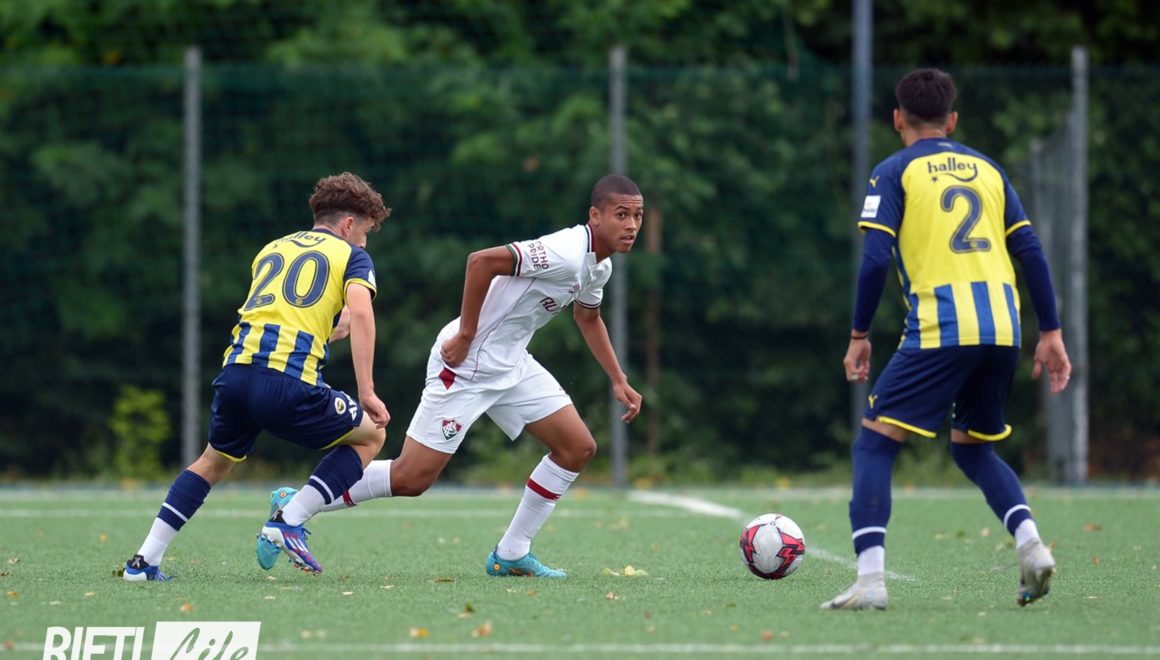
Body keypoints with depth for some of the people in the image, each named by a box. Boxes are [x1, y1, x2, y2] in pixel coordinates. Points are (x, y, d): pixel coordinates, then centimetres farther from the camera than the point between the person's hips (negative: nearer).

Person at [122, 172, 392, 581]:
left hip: (235, 372, 5)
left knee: (215, 462, 29)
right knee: (370, 435, 17)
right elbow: (360, 313, -4)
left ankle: (145, 560, 19)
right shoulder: (352, 255, 13)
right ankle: (289, 521, 3)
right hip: (289, 385, -5)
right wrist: (366, 393, -7)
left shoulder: (272, 249, 29)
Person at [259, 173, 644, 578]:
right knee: (411, 479, -10)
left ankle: (511, 555, 11)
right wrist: (466, 335, -24)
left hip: (511, 363, 10)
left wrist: (618, 380, 27)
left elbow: (588, 318, 29)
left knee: (578, 447, 3)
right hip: (468, 363, -10)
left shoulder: (599, 267, 8)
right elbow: (482, 261, -29)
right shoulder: (566, 254, -24)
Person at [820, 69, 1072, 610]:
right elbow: (1030, 252, 13)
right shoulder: (987, 170, 19)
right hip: (1001, 328, 5)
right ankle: (1030, 543, 0)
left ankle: (870, 579, -14)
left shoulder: (894, 172, 5)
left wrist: (859, 336, 4)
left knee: (874, 443, 2)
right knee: (974, 449, 23)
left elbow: (875, 260, -5)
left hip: (939, 330, -5)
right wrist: (1050, 333, 15)